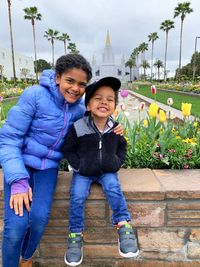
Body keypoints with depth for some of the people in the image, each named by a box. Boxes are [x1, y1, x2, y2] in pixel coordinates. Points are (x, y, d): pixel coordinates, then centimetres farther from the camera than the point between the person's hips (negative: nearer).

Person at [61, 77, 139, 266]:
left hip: (107, 171, 1)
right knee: (77, 196, -20)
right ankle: (75, 235, 0)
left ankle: (124, 227, -12)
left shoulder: (115, 128, -5)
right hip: (83, 171, -1)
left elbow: (121, 147, 14)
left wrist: (117, 162, -1)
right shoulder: (78, 127, -15)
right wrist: (78, 166, -12)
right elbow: (67, 149, -2)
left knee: (114, 188, -26)